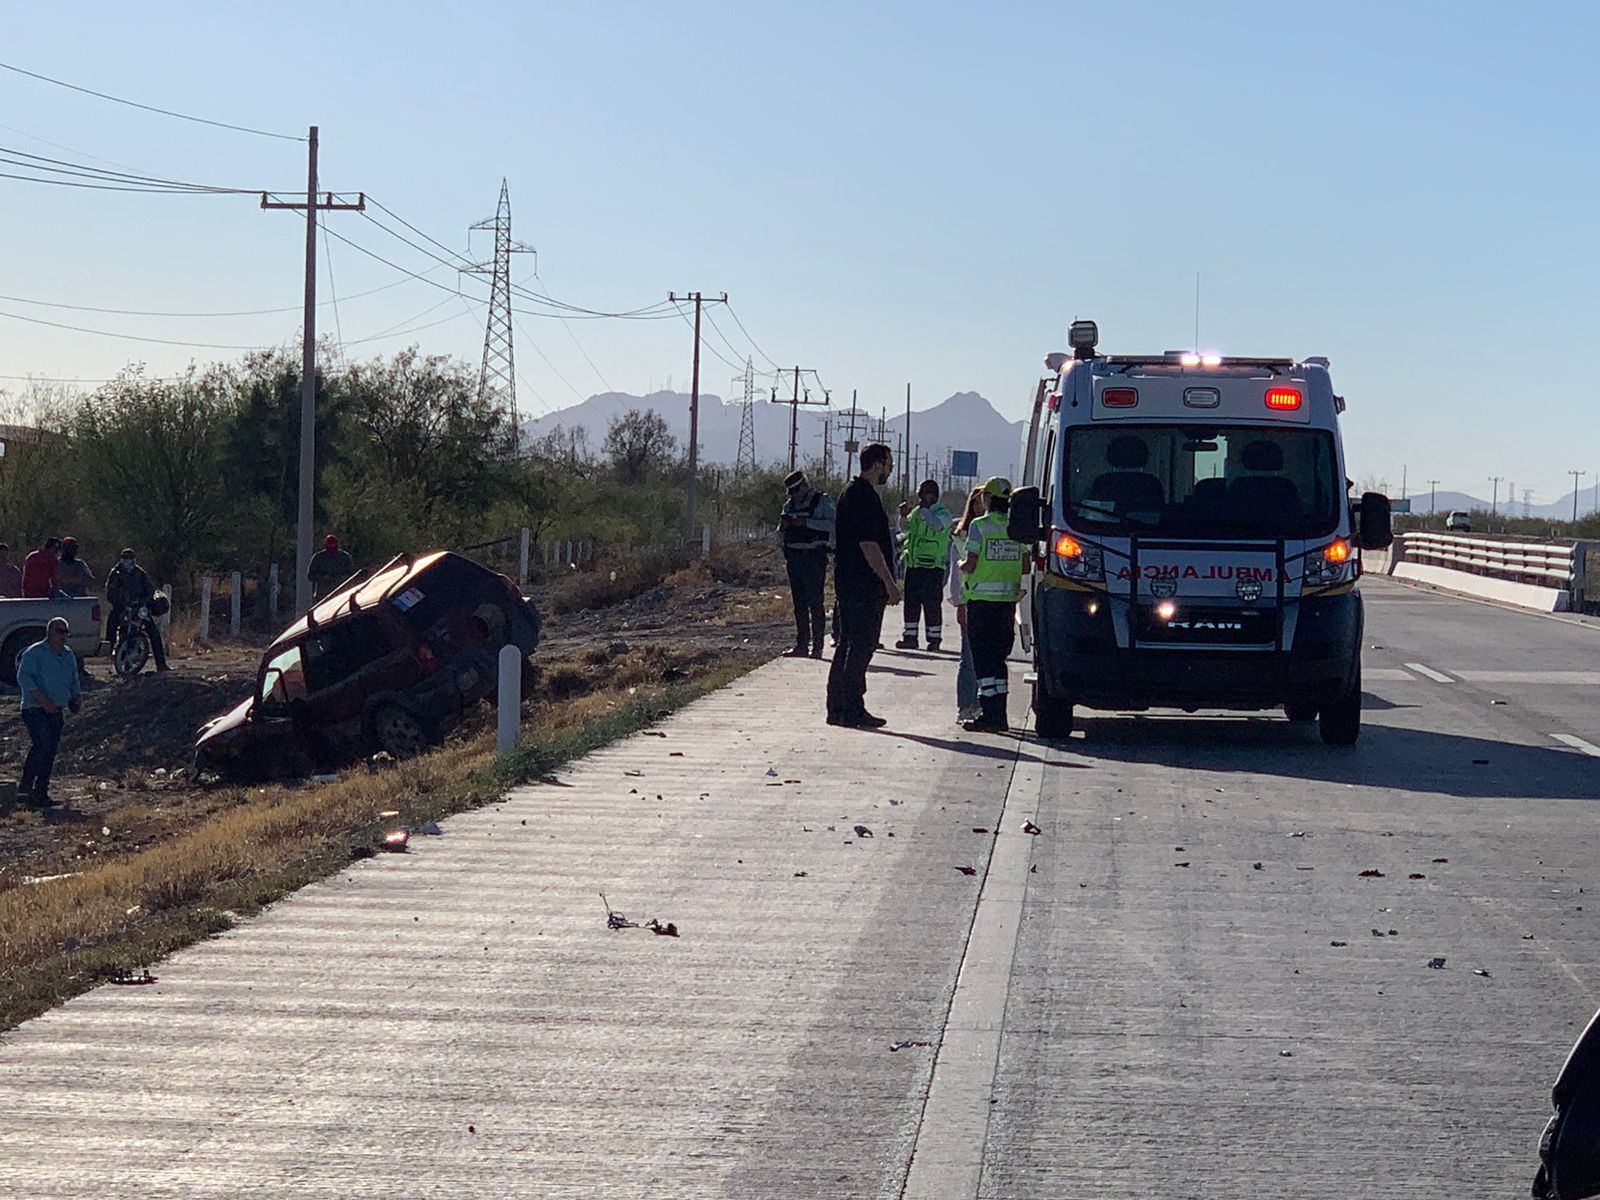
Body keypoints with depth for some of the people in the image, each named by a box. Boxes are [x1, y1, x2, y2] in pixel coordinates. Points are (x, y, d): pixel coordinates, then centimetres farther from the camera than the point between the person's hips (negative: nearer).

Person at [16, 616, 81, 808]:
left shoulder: (68, 655, 15)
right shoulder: (34, 653, -7)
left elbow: (73, 680, 26)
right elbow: (23, 677, -17)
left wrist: (76, 696, 5)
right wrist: (42, 699, -25)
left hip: (56, 711, 7)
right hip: (35, 710, -7)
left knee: (51, 750, 4)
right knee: (42, 745, -18)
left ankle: (41, 793, 9)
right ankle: (25, 786, -10)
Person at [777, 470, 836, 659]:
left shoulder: (823, 500, -1)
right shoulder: (790, 505, 17)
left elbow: (832, 524, -16)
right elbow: (781, 534, 23)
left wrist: (805, 522, -20)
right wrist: (783, 526, -1)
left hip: (814, 557, -6)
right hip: (793, 557, 6)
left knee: (815, 603, -7)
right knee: (799, 603, 8)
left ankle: (817, 646, -6)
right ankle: (801, 645, 12)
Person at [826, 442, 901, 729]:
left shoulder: (851, 493, 17)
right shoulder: (865, 497, -15)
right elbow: (869, 545, -20)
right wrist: (889, 582, -17)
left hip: (848, 583, 10)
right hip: (865, 586, -10)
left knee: (848, 645, 12)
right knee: (861, 647, -7)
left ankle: (838, 708, 14)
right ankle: (852, 710, -7)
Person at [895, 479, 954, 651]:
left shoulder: (943, 513, -6)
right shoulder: (917, 512, 15)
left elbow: (937, 525, -25)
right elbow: (905, 527, 19)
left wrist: (924, 509, -19)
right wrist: (904, 516, -1)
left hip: (932, 566, -7)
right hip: (913, 564, 7)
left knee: (932, 604, -5)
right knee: (911, 601, 8)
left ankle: (934, 638, 0)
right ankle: (910, 637, 13)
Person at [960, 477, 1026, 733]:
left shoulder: (979, 526, -9)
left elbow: (970, 565, -14)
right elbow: (1025, 566, 6)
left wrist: (961, 566, 8)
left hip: (981, 598, -5)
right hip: (1008, 598, 5)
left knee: (983, 656, 0)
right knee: (999, 655, 13)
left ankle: (991, 714, -5)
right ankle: (998, 715, 14)